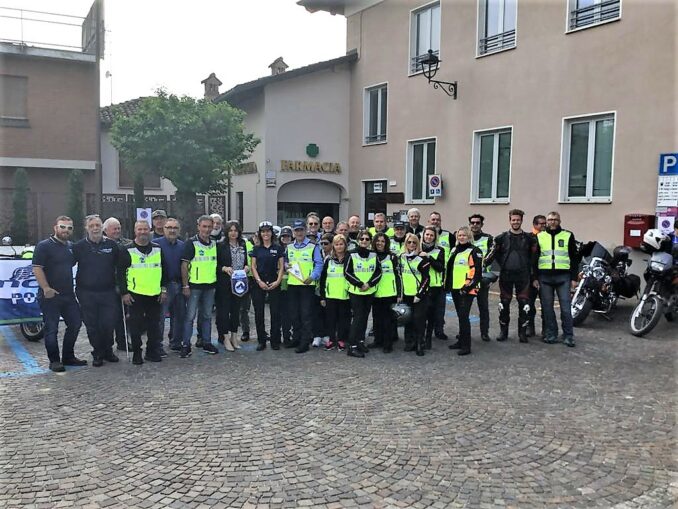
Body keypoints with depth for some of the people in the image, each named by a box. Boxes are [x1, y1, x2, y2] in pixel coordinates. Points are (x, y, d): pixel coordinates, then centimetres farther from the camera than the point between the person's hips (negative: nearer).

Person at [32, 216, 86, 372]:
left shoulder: (71, 246, 12)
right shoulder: (44, 246, -9)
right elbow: (37, 268, -16)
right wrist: (46, 288, -22)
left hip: (68, 295, 7)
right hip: (50, 295, -7)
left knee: (75, 324, 11)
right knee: (51, 329, 0)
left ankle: (68, 357, 24)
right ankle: (54, 361, 10)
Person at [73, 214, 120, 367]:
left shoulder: (112, 245, 5)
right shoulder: (79, 246, 1)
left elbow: (120, 267, 13)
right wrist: (77, 288, 0)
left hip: (108, 292, 1)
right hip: (87, 294, -1)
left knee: (109, 324, 0)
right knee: (92, 326, 5)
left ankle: (108, 351, 20)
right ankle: (97, 354, 19)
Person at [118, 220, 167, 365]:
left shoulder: (158, 249, 9)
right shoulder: (128, 251, -1)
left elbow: (163, 270, 13)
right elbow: (121, 273, -1)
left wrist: (164, 289, 7)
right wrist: (124, 293, -7)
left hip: (155, 294, 3)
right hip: (135, 295, -3)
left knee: (154, 324, 8)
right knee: (136, 325, 2)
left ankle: (152, 352, 19)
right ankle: (136, 354, 12)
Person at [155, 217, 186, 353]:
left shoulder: (182, 245, 12)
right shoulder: (157, 244, -3)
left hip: (179, 285, 5)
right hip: (164, 285, -5)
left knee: (180, 315, 11)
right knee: (160, 315, -6)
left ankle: (176, 342, 24)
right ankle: (158, 345, 3)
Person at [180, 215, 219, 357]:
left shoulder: (214, 243, 10)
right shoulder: (191, 243, -8)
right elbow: (184, 265, -10)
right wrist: (185, 286, -14)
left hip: (210, 285, 6)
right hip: (194, 285, -6)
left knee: (207, 316, 12)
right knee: (190, 316, -2)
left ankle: (207, 343, 21)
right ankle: (186, 345, 4)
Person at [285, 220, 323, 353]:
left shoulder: (313, 246, -3)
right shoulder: (289, 247, 12)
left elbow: (319, 264, -4)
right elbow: (285, 261, 23)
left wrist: (312, 277, -17)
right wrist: (286, 266, -1)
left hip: (307, 285, -5)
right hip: (292, 284, 5)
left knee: (306, 314, -4)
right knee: (294, 313, 12)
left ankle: (305, 342, 0)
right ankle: (297, 338, 24)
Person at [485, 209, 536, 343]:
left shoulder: (528, 238, 5)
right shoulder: (501, 238, 5)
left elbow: (534, 256, 10)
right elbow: (493, 254, 9)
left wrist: (529, 269, 5)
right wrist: (503, 265, 0)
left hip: (523, 275, 0)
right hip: (506, 275, 0)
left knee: (524, 304, -2)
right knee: (504, 304, 5)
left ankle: (522, 332, 8)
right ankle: (503, 331, 15)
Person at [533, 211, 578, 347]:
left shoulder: (568, 236, 7)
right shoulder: (539, 237, 10)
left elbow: (574, 258, 6)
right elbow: (534, 258, 9)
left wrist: (574, 278, 0)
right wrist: (535, 277, 2)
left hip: (563, 276, -1)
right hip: (544, 277, 2)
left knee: (566, 308, -2)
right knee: (547, 308, 6)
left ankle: (568, 336, 6)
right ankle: (551, 335, 14)